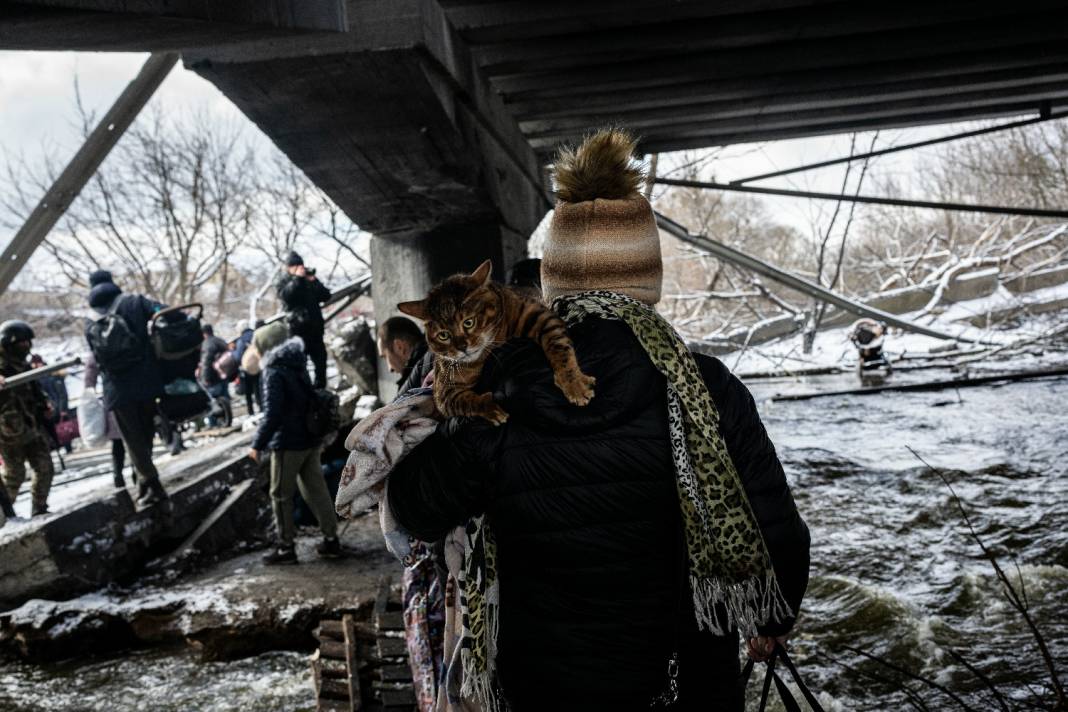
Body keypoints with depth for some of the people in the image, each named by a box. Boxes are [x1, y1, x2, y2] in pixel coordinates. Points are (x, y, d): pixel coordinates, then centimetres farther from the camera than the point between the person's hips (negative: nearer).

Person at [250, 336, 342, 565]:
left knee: (281, 496, 4)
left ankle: (286, 547, 9)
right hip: (310, 440, 8)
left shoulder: (274, 372, -14)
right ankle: (331, 540, 14)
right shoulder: (297, 367, 10)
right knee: (316, 490, 11)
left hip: (288, 443, -7)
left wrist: (258, 444, -17)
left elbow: (272, 414, -21)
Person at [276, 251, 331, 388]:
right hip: (298, 327, -4)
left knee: (320, 358, 7)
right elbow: (286, 295, -16)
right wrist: (297, 278, -18)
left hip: (315, 325, 4)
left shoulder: (310, 279, 16)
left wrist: (314, 282, -7)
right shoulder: (284, 282, 6)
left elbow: (326, 296, 7)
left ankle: (320, 386, 16)